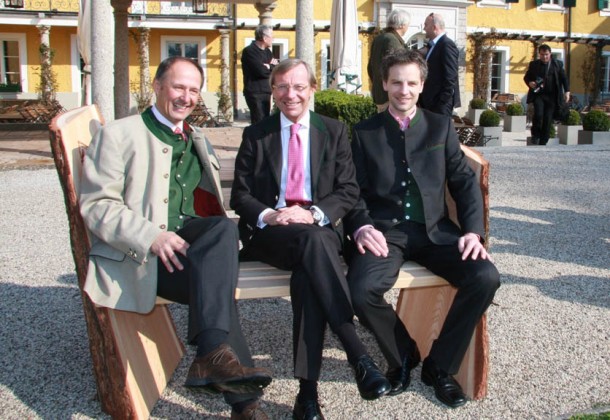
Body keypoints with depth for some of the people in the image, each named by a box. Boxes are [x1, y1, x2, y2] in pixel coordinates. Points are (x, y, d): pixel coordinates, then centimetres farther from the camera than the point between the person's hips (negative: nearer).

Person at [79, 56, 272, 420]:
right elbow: (96, 205, -7)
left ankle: (212, 355, -30)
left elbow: (213, 207, 24)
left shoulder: (198, 141, 23)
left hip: (188, 240, 6)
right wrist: (151, 237, -22)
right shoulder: (118, 135, 3)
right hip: (134, 255, -5)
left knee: (225, 227, -28)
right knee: (212, 281, -30)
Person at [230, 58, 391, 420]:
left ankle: (308, 391, -34)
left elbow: (349, 191, 6)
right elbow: (240, 195, 8)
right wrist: (268, 215, -13)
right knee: (312, 240, -37)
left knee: (308, 274, -36)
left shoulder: (335, 131, 14)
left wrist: (313, 213, -13)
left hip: (319, 228, 1)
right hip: (269, 232, 0)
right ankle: (358, 354, -41)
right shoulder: (256, 135, 14)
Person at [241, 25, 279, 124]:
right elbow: (261, 71, -19)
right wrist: (272, 67, -2)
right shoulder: (249, 51, -8)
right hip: (255, 93, -8)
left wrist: (269, 66, -8)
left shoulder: (267, 51, 18)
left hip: (266, 93, 8)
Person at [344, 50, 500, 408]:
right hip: (384, 230, -1)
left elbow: (465, 181, 8)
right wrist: (361, 227, -15)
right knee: (362, 289, -31)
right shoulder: (365, 133, 11)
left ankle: (440, 365, -1)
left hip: (434, 230, 2)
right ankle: (403, 354, 2)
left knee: (486, 277, -24)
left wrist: (473, 231, -8)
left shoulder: (441, 126, 13)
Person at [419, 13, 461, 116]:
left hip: (441, 102, -9)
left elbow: (450, 78, -18)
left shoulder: (447, 45, -13)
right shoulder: (433, 45, 16)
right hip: (430, 101, 9)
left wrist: (442, 103, -20)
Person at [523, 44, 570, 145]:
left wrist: (567, 91, -3)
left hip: (552, 96, 1)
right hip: (538, 94, -1)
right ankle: (535, 135, 2)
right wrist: (530, 83, -8)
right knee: (538, 114, -22)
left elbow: (564, 78, 9)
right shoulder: (534, 64, 8)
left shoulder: (558, 64, 8)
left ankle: (543, 143, 6)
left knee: (548, 119, -2)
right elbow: (526, 77, 14)